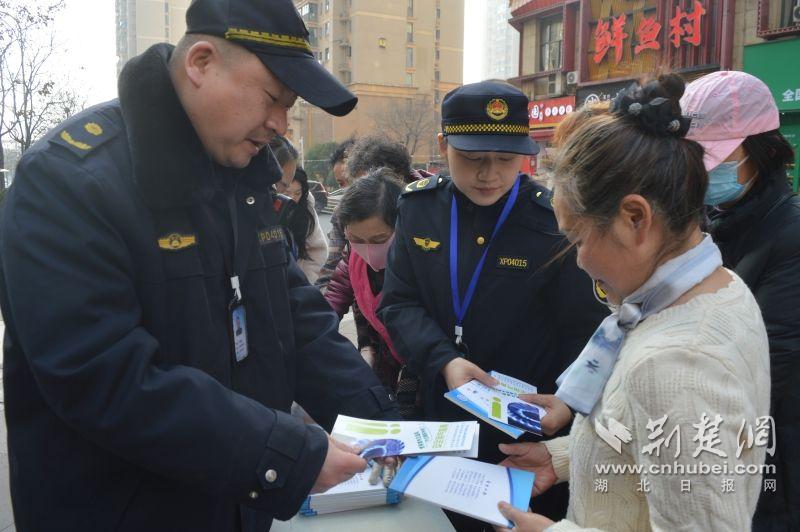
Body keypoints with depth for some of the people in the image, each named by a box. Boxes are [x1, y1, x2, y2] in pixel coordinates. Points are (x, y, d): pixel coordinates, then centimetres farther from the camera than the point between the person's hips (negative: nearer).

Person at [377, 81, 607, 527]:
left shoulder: (555, 221, -15)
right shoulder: (419, 206, -4)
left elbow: (587, 332, -11)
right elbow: (399, 304, -3)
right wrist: (443, 361, -19)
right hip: (438, 417, 4)